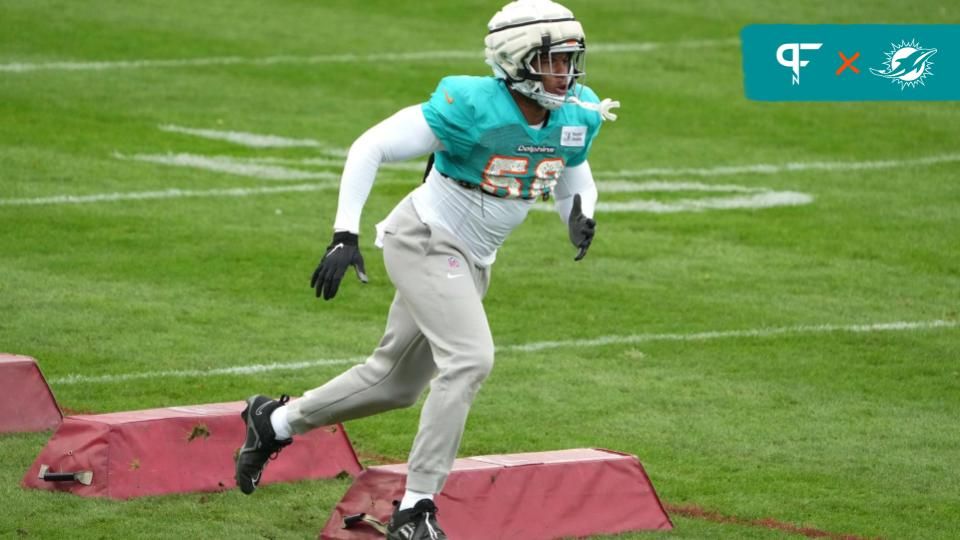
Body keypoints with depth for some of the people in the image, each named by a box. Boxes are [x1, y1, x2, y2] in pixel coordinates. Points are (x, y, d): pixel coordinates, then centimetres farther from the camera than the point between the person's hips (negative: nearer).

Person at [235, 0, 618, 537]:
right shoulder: (472, 107, -25)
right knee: (470, 358, -25)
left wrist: (581, 214, -10)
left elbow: (573, 176, 14)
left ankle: (275, 421, 40)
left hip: (471, 262, 8)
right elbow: (370, 148, -18)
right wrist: (345, 236, -23)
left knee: (395, 382, 18)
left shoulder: (578, 115, -6)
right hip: (425, 242, -8)